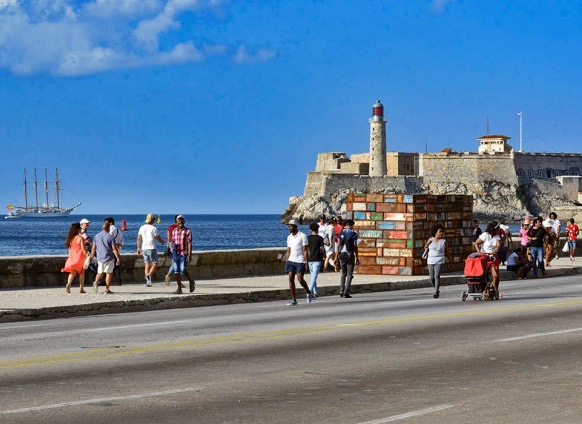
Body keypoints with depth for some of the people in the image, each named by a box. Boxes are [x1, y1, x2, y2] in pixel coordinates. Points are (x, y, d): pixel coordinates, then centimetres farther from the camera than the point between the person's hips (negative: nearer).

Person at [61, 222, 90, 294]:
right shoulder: (80, 238, -11)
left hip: (72, 256, 4)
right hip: (80, 256, -4)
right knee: (81, 273, 9)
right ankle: (81, 288, 11)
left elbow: (69, 248, 11)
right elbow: (83, 249, -14)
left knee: (72, 272, 6)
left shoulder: (70, 238, 5)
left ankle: (68, 284, -20)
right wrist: (87, 256, -8)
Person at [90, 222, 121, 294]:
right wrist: (118, 258, -8)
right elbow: (114, 249, -12)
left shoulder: (97, 236, 6)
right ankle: (107, 289, 3)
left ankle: (96, 281, -13)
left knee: (100, 272, 16)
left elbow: (93, 248, 10)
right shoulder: (110, 237, -9)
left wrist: (91, 257, 19)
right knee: (108, 273, 4)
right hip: (109, 258, -4)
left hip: (100, 258, 4)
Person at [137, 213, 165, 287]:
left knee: (147, 265, 8)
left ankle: (148, 282, 2)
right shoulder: (153, 228, -10)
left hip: (144, 248, 6)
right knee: (155, 264, 3)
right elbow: (158, 238, -4)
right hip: (151, 248, -6)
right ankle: (149, 275, -21)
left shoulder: (142, 227, 7)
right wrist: (162, 241, 18)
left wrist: (138, 248, 11)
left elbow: (139, 238, 7)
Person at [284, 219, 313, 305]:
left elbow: (305, 250, -8)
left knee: (300, 279, -9)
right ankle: (293, 300, -4)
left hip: (300, 261, -5)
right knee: (291, 279, -6)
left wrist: (306, 263, -13)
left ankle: (308, 292, 19)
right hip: (291, 260, 5)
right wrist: (287, 262, 12)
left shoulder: (302, 236, -5)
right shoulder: (289, 237, 13)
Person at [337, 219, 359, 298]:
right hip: (350, 255, -4)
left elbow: (339, 245, 5)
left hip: (342, 255, 4)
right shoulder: (354, 234, -3)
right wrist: (357, 258, -2)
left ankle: (341, 291, 6)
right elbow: (355, 246, -6)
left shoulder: (341, 233, 7)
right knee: (349, 275, 2)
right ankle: (346, 292, -6)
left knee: (343, 274, 17)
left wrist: (337, 256, 7)